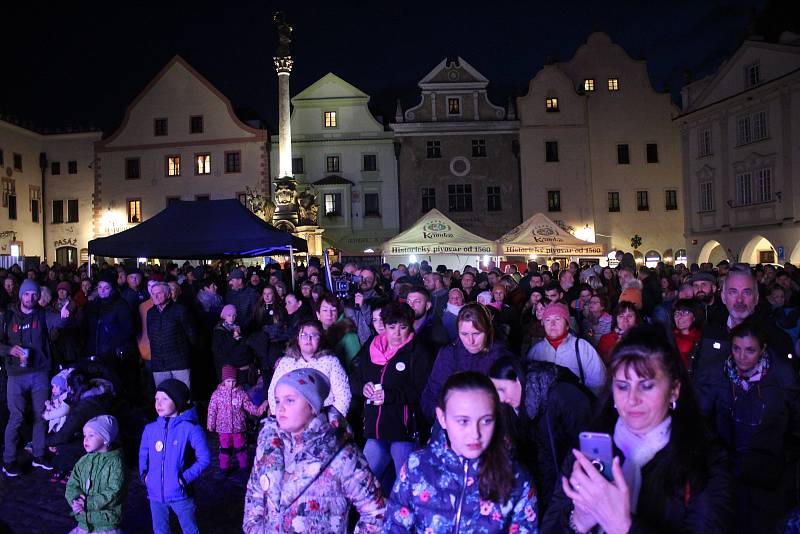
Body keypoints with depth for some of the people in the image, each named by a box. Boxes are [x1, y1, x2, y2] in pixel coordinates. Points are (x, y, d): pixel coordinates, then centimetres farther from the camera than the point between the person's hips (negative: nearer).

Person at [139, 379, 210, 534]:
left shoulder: (191, 429, -16)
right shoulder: (150, 429, -2)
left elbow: (204, 459, -12)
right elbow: (143, 454, 14)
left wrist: (185, 478, -18)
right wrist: (144, 474, 1)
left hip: (180, 493, -4)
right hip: (155, 493, 4)